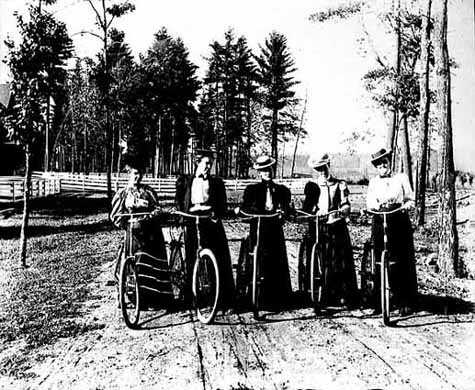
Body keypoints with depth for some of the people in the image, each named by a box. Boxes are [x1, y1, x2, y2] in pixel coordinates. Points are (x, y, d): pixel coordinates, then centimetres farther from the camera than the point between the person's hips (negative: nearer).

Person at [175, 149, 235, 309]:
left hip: (212, 223, 0)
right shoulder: (184, 181, 12)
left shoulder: (217, 182, 13)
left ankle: (226, 300, 0)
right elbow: (179, 204, 7)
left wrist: (215, 213, -12)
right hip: (192, 223, 0)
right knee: (191, 261, 0)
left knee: (221, 261, -4)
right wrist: (193, 209, -11)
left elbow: (223, 206, 9)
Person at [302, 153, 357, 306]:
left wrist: (339, 213, -23)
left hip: (337, 228, 0)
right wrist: (316, 212, -18)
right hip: (316, 229, 1)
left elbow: (346, 207, -1)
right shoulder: (311, 185, 12)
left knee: (340, 264, -1)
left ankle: (343, 296, 6)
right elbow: (306, 207, 3)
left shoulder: (340, 185, 9)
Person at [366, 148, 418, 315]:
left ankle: (406, 302, 3)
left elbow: (410, 199, 11)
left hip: (400, 220, -1)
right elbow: (370, 202, 5)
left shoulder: (401, 178, 13)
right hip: (380, 221, 1)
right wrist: (378, 205, -17)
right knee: (380, 261, -3)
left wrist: (407, 204, -11)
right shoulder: (373, 182, 16)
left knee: (404, 261, -4)